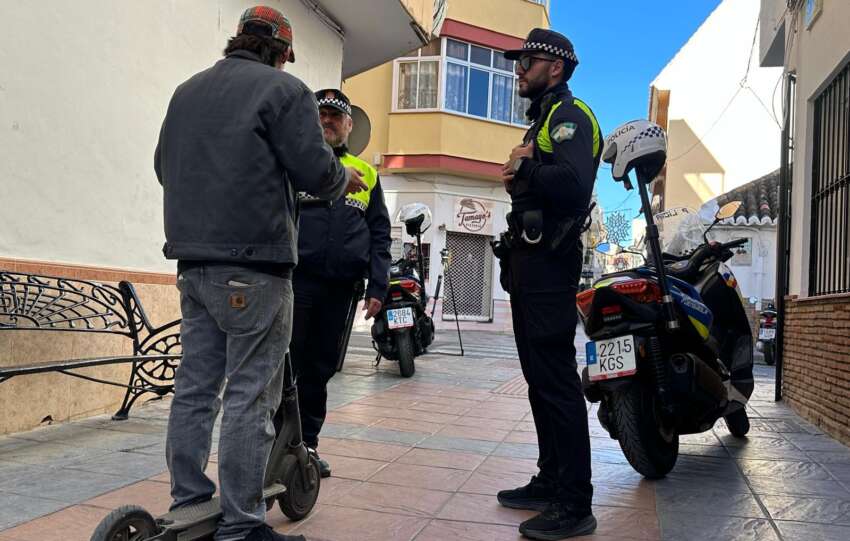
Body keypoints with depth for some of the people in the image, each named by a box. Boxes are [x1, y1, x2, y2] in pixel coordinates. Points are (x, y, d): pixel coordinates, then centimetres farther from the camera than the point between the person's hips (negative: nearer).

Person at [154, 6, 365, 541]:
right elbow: (315, 171, -11)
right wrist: (345, 176, 9)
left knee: (195, 386, 12)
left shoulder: (187, 91, 18)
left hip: (193, 259, 8)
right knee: (250, 393, -2)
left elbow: (165, 168, 24)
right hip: (253, 262, -7)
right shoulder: (284, 90, -4)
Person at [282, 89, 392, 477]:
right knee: (288, 361, -2)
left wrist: (378, 286, 4)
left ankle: (306, 442, 20)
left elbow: (380, 235, 15)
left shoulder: (367, 174, 16)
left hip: (341, 288, 3)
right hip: (296, 280, -3)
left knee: (322, 366, 9)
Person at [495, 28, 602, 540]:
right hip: (530, 258, 11)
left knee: (555, 378, -10)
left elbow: (572, 184, -26)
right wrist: (518, 181, 6)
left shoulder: (570, 114, -7)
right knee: (540, 376, 13)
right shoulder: (544, 118, 25)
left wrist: (525, 168, -11)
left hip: (549, 262, -11)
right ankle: (551, 482, 23)